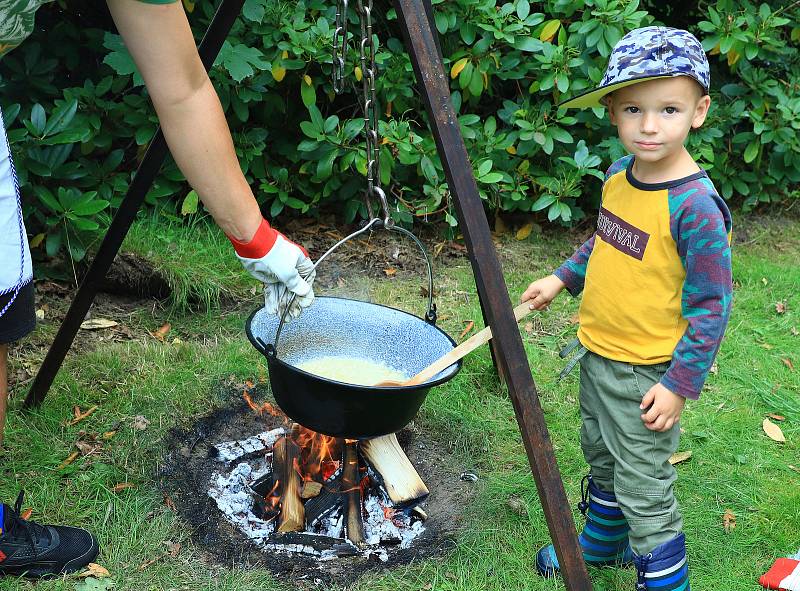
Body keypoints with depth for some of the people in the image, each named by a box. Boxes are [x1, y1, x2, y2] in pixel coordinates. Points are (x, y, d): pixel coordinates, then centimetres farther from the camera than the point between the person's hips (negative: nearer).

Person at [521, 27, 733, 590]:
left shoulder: (696, 206, -25)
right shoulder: (618, 175, -1)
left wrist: (680, 385, -20)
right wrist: (562, 278, 12)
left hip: (646, 375, -8)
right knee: (602, 460, 27)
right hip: (597, 354, 8)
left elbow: (711, 306, -20)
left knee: (645, 491, 1)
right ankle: (600, 545, 50)